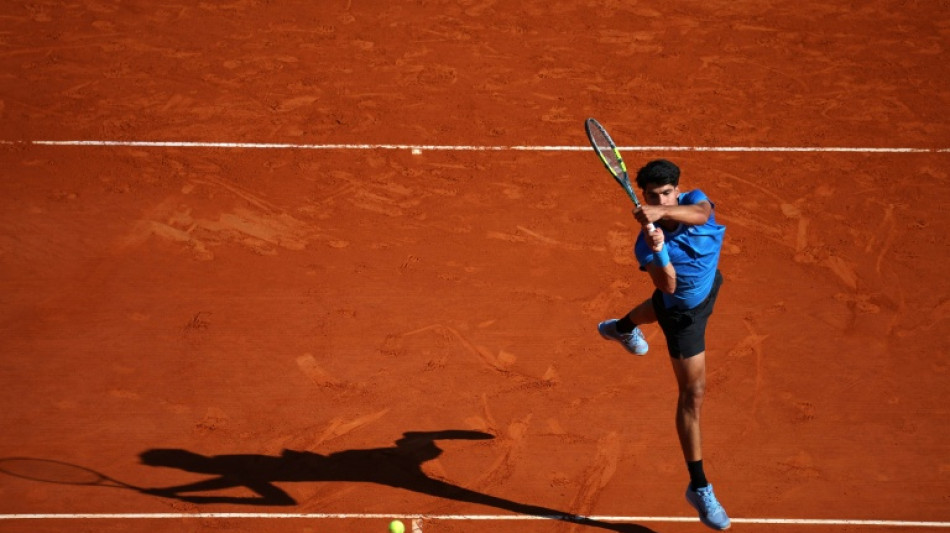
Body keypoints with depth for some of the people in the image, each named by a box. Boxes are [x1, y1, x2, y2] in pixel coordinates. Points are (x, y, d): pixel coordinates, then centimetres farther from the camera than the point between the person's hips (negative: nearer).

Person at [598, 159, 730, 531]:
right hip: (684, 312, -6)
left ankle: (622, 327, 79)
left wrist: (664, 213, -71)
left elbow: (701, 214, -54)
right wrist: (659, 251, -65)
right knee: (693, 394, -6)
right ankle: (699, 488, 2)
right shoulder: (645, 243, -35)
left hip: (709, 287, 6)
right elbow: (668, 286, -48)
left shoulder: (694, 200, -29)